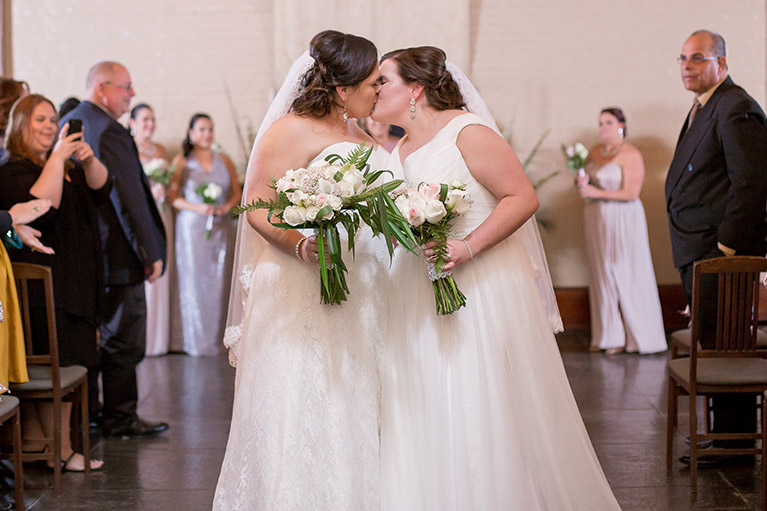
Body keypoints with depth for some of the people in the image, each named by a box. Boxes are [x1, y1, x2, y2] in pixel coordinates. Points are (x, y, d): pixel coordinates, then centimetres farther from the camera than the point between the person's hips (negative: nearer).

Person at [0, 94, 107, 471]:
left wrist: (89, 161, -11)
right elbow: (40, 207, -23)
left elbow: (99, 190, 8)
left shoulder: (66, 164, 18)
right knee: (59, 368, -9)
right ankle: (62, 452, -4)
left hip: (73, 281, 9)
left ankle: (34, 440, 16)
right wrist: (57, 159, -20)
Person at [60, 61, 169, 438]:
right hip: (117, 256, -10)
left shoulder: (67, 124, 11)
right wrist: (151, 252, -17)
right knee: (123, 339, 0)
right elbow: (129, 198, -22)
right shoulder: (109, 132, -20)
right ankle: (120, 418, 7)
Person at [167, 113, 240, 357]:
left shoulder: (224, 160, 11)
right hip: (192, 227, -3)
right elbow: (172, 196, -2)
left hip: (222, 227, 3)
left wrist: (227, 206, -6)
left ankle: (218, 338, 8)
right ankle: (197, 341, 3)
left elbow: (237, 192, 14)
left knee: (219, 281, 1)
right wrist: (197, 208, -15)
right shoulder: (182, 162, 3)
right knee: (194, 281, -4)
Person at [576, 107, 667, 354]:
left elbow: (631, 193, -16)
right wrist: (581, 183, -3)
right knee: (602, 276, 6)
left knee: (627, 275, -3)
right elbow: (585, 179, 21)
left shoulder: (631, 155, -10)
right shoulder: (595, 151, 11)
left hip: (622, 220, -7)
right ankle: (610, 336, 13)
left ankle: (636, 336, 7)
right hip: (597, 220, 7)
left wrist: (597, 193, -18)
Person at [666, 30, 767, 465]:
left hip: (722, 251, -10)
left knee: (723, 344, -6)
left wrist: (726, 245, -20)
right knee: (714, 342, 15)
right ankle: (726, 429, 24)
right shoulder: (703, 109, 19)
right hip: (699, 250, 10)